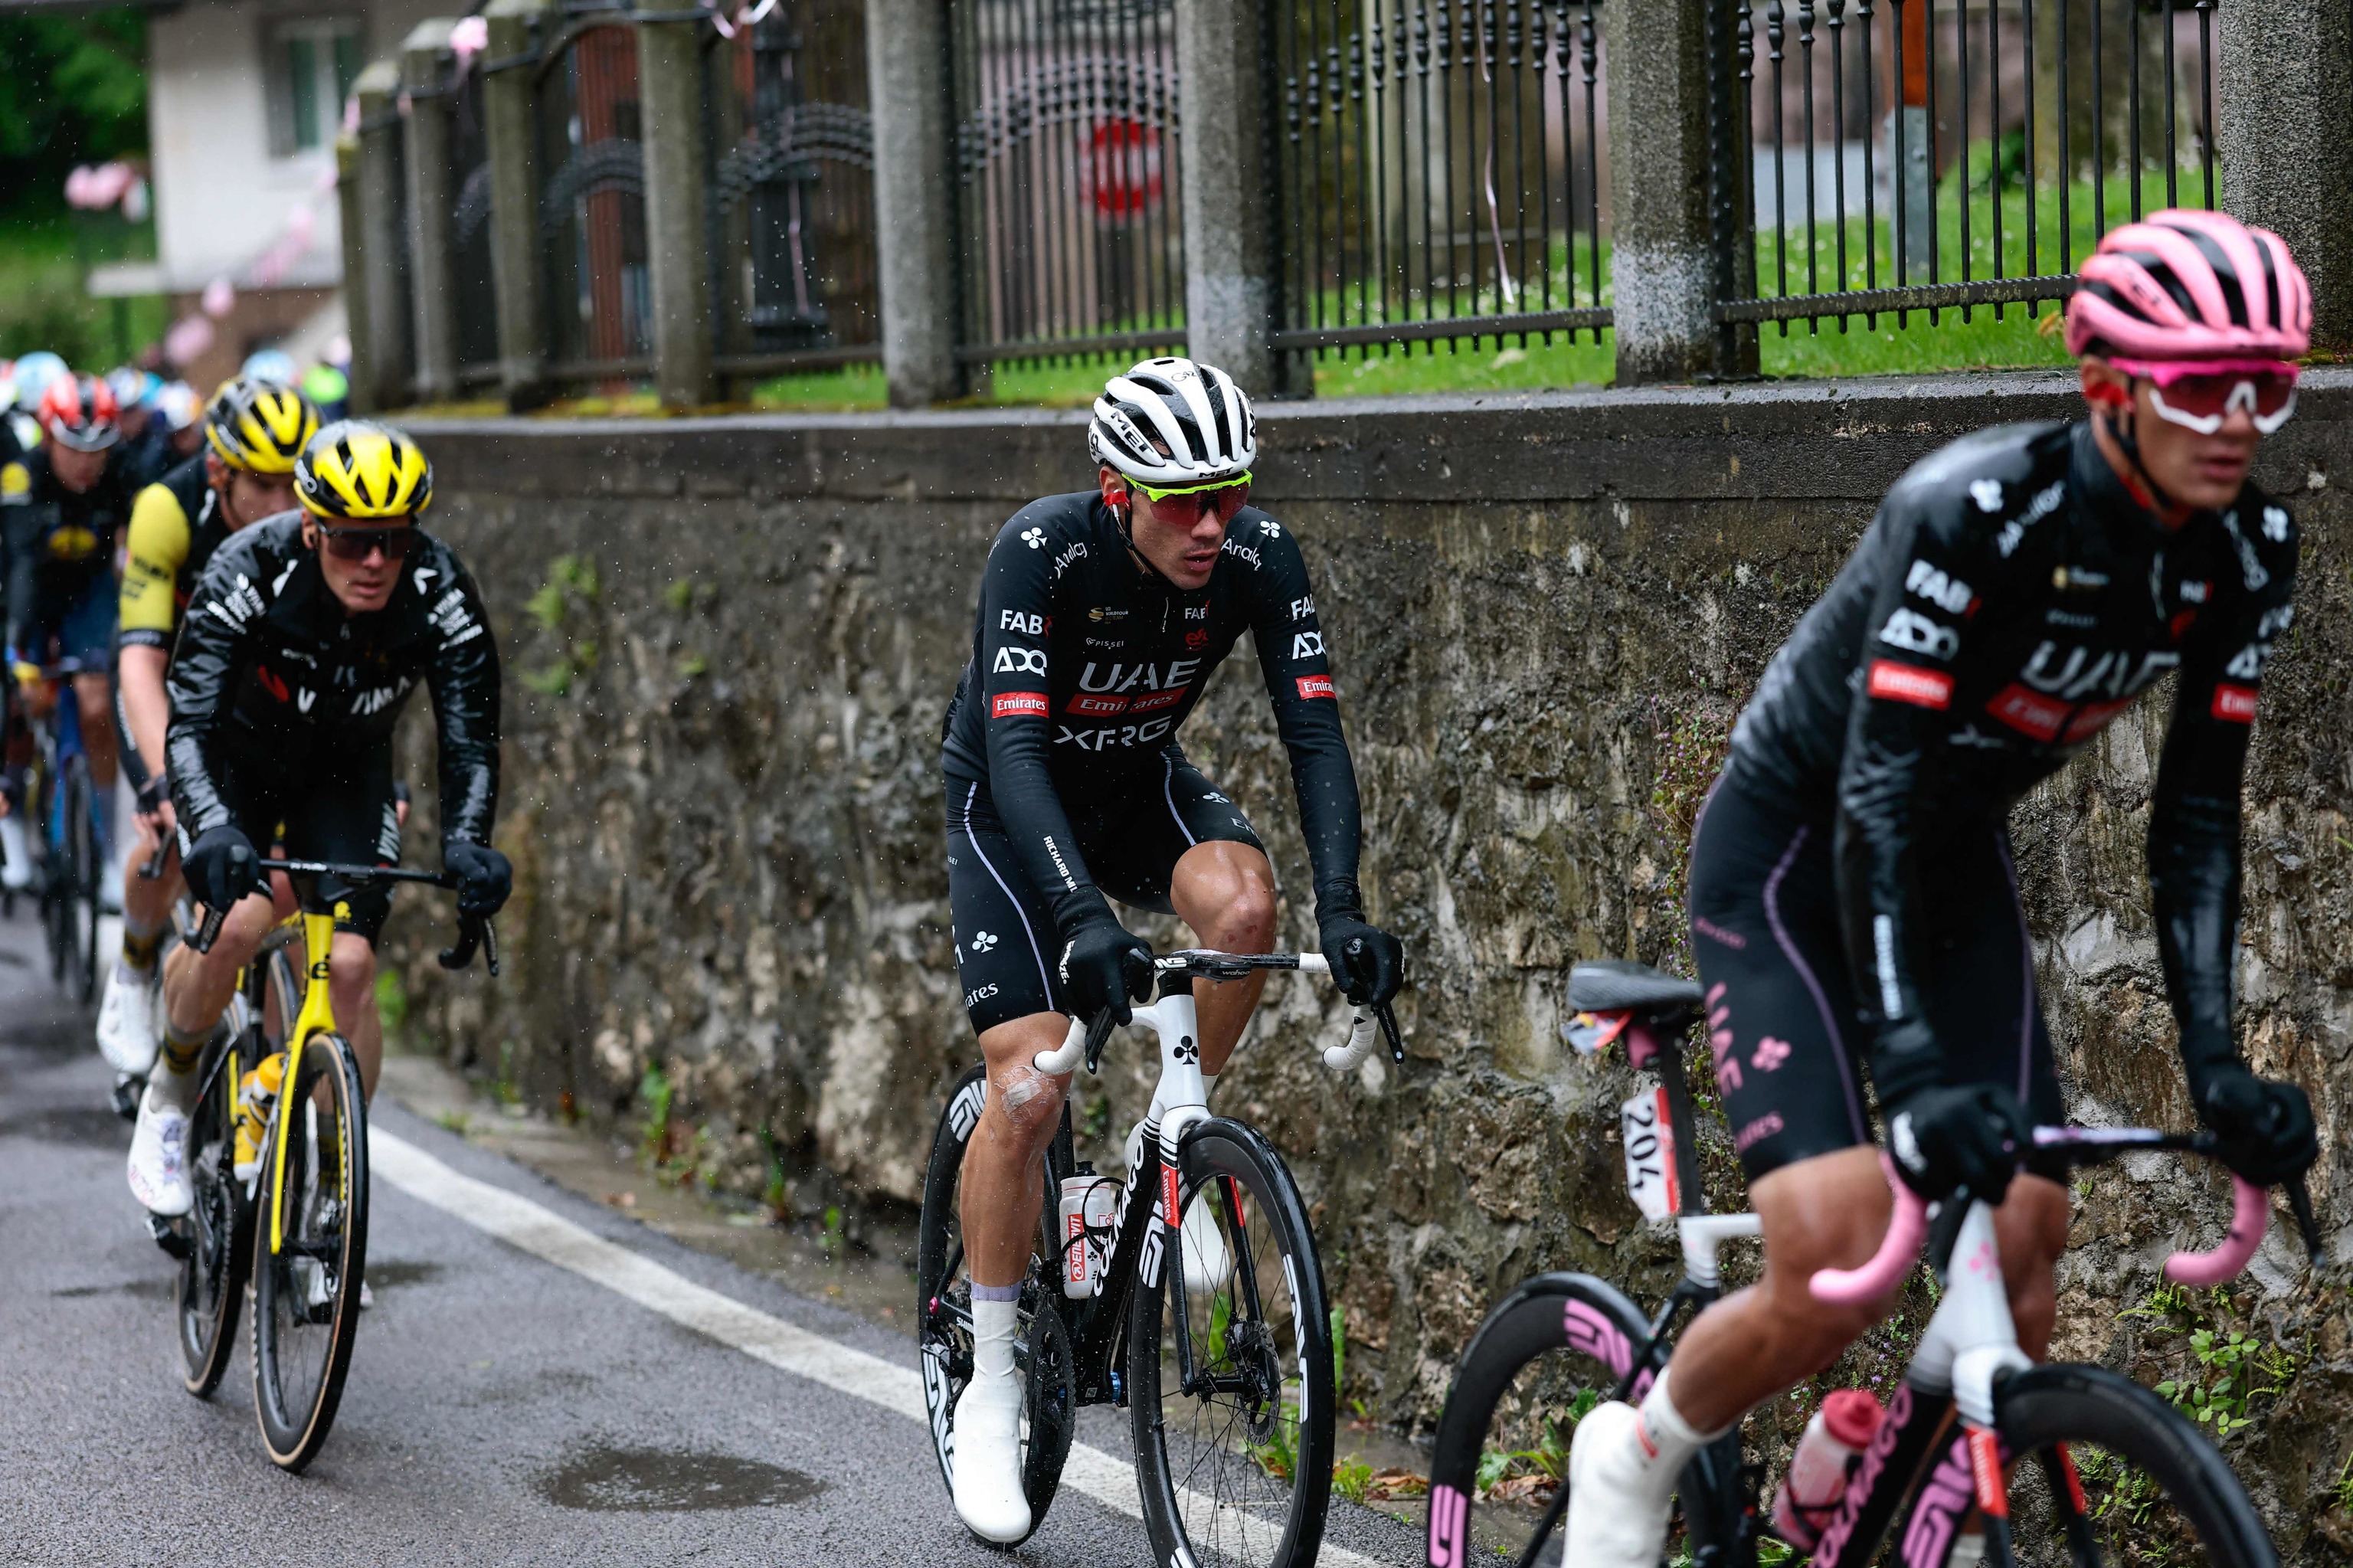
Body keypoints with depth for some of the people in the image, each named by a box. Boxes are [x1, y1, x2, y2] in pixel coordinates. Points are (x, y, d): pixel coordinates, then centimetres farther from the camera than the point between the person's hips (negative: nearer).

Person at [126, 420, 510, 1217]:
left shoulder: (442, 594, -27)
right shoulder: (248, 571, -33)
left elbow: (470, 741, -25)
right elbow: (188, 727, -37)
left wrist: (466, 842, -45)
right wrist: (212, 829, -55)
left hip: (347, 771, 2)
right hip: (238, 757, -2)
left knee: (350, 963, -13)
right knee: (234, 922, -26)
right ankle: (171, 1089, 3)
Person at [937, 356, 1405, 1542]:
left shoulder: (1259, 558, -22)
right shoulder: (1044, 550, -32)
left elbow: (1314, 733, -24)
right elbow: (1015, 749, -38)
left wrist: (1342, 908, -38)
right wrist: (1083, 916, -51)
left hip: (1139, 784, 3)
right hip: (1008, 801, -3)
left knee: (1242, 899, -31)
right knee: (1029, 1088, -15)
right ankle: (991, 1389, 1)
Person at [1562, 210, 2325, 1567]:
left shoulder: (2250, 555, -12)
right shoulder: (1979, 510, -30)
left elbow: (2197, 817, -7)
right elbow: (1877, 790, -33)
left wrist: (2216, 1061, -19)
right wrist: (1914, 1074, -41)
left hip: (1957, 863, 6)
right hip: (1788, 851, -6)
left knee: (2017, 1300, -6)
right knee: (1837, 1277, -19)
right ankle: (1636, 1454, 10)